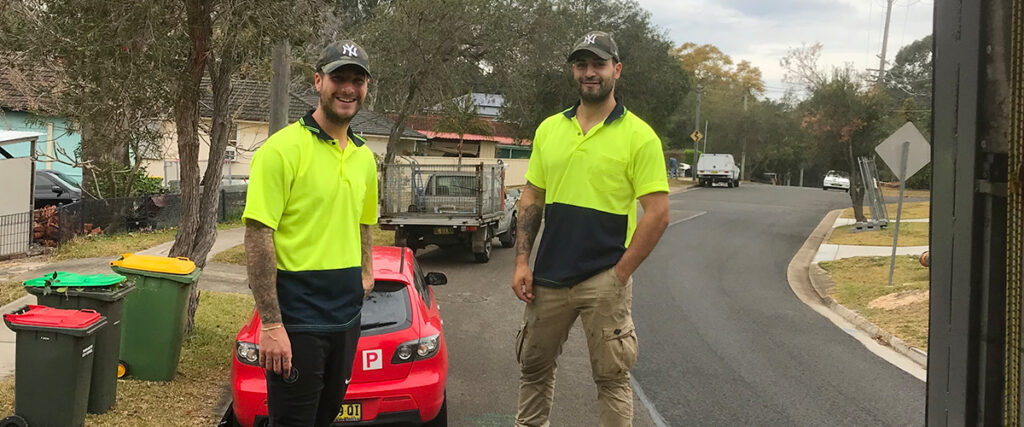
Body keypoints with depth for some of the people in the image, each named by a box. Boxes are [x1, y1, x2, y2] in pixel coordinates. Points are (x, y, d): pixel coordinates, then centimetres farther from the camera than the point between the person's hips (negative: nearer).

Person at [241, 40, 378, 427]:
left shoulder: (364, 156, 10)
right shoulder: (284, 148, -12)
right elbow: (257, 236, -16)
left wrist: (364, 273, 10)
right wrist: (271, 324, -20)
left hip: (346, 318, 7)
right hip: (296, 321, -7)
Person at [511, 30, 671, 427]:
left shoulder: (639, 136, -8)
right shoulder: (549, 129, 7)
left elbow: (658, 214, -10)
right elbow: (531, 198, 12)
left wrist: (620, 274, -12)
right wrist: (522, 261, 3)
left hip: (605, 281, -4)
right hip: (548, 277, 5)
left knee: (611, 378, 5)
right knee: (533, 367, 15)